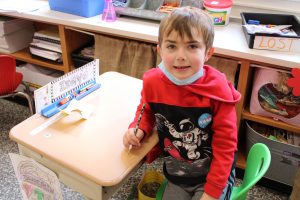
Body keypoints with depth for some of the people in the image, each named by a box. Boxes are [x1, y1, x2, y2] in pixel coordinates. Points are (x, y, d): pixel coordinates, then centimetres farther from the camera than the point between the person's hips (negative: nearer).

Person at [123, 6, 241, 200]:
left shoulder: (217, 90, -24)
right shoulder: (152, 82, -15)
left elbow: (225, 145, -16)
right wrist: (138, 130, -12)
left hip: (215, 174, -3)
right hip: (176, 176, 3)